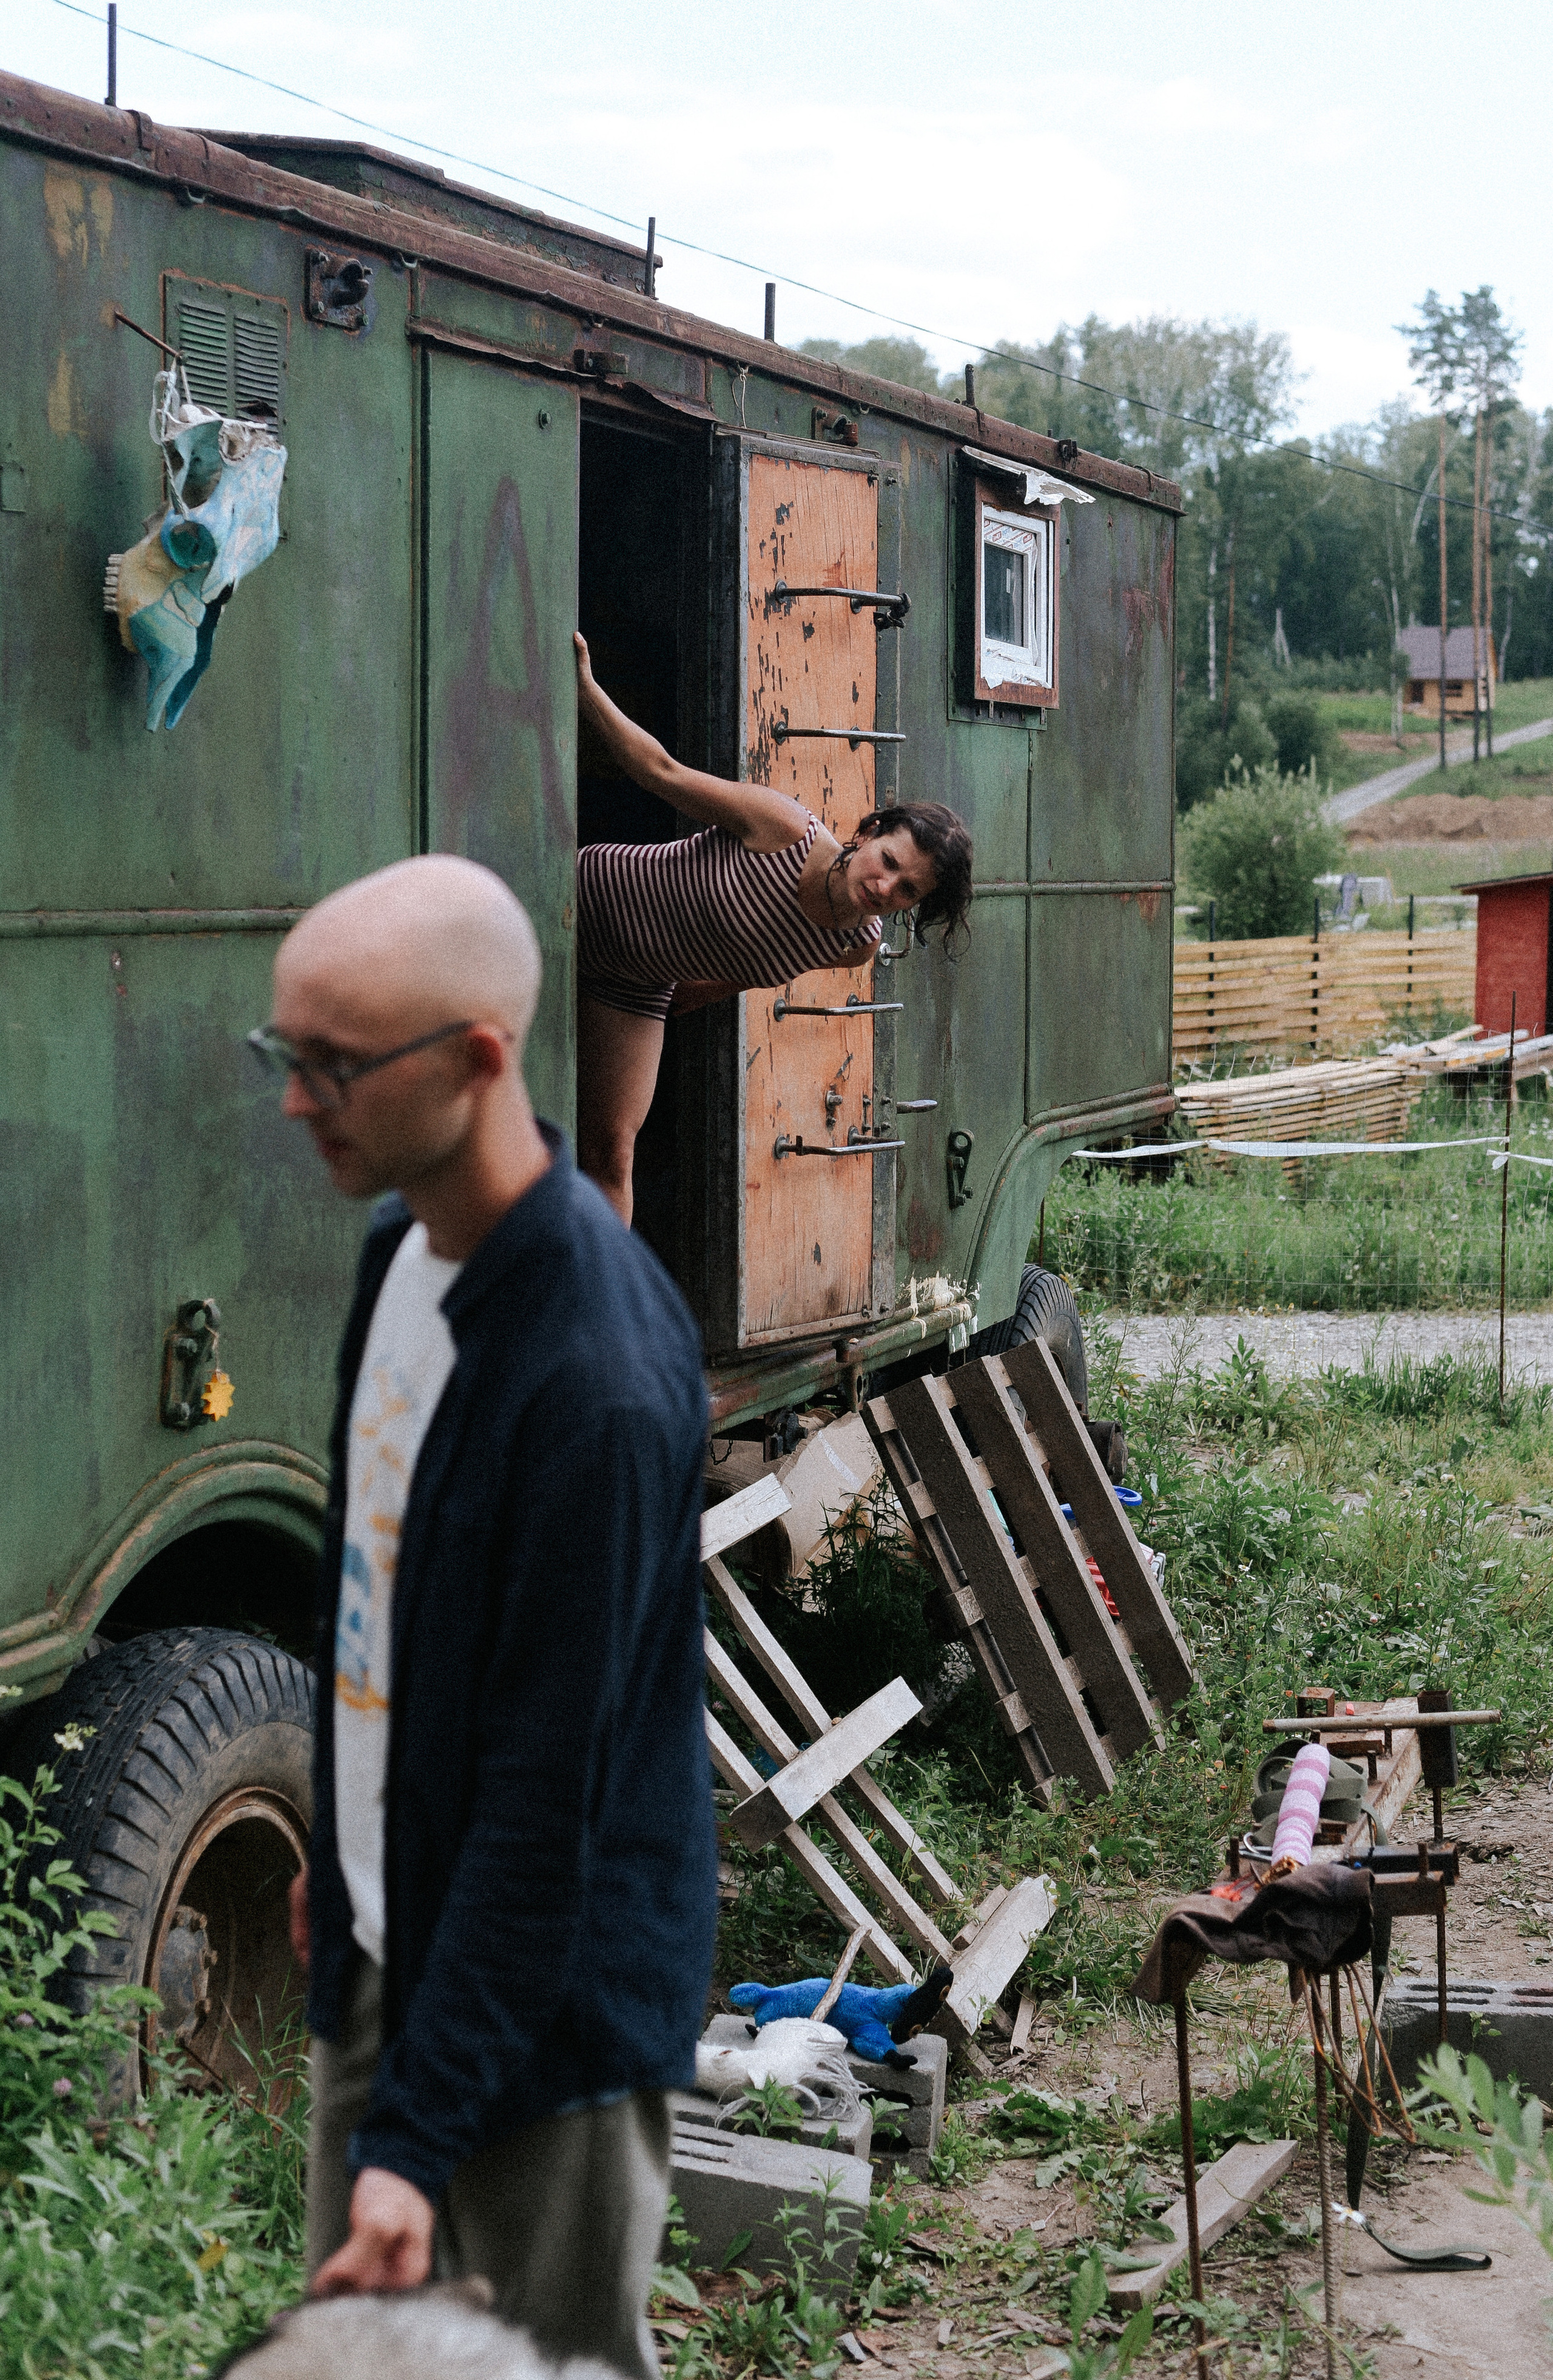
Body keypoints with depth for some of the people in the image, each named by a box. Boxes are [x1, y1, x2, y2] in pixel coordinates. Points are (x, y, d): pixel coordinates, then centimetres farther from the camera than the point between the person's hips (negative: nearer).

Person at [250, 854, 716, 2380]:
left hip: (551, 1985, -8)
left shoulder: (599, 1381, -29)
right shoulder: (405, 1244, 0)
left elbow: (547, 1794, -28)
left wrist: (419, 2131, -27)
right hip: (384, 1942, 8)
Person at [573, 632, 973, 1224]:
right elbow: (661, 771, -23)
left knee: (610, 1151, 1)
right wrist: (584, 686, -28)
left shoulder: (858, 947, -14)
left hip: (638, 990, 4)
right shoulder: (788, 831, -31)